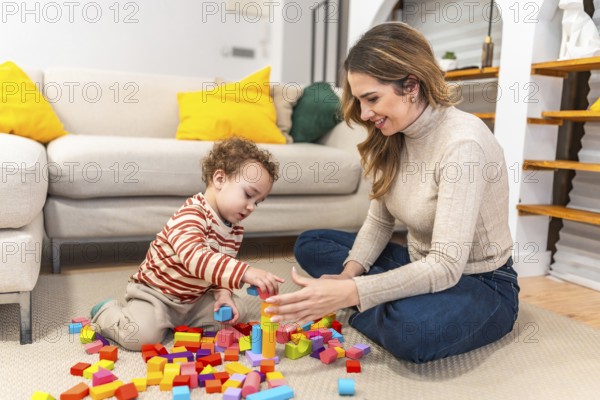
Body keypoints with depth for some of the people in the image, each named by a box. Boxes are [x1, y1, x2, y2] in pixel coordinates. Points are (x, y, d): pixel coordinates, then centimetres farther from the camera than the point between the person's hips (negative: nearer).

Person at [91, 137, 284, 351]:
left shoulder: (235, 231, 0)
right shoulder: (191, 214, -28)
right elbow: (195, 257, -45)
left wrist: (222, 293, -14)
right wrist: (245, 272, -54)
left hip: (194, 298, 8)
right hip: (155, 291, -7)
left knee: (236, 310, -1)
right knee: (142, 334, -27)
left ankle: (173, 322, 11)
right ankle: (107, 312, 7)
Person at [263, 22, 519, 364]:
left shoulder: (463, 144, -27)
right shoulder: (393, 138, -3)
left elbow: (445, 267, -31)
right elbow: (379, 221, 4)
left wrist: (348, 294, -36)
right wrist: (348, 275, -13)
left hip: (480, 284, -7)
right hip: (422, 267, 8)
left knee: (412, 328, -40)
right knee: (310, 245, 5)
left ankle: (379, 310, -7)